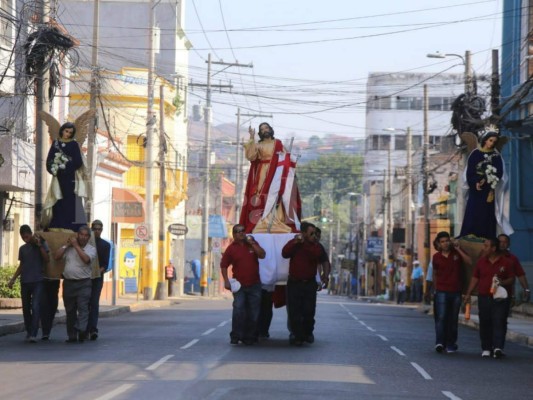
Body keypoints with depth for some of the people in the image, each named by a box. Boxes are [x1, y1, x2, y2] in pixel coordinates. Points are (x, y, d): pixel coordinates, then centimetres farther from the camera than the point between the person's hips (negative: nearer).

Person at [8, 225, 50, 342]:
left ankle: (33, 334, -20)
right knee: (26, 308, 7)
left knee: (35, 307, -15)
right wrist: (13, 279, 14)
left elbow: (47, 259, -7)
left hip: (37, 281, -5)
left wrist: (39, 245, -13)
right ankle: (28, 332, 18)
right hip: (25, 282, 5)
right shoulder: (22, 248, 14)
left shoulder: (41, 243, 2)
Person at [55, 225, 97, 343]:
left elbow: (86, 259, -16)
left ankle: (81, 330, -27)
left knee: (83, 308, -16)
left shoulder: (91, 249, 3)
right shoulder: (69, 247, 12)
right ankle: (72, 336, 12)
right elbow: (57, 256, 5)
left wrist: (76, 246, -11)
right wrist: (67, 245, 0)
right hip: (68, 282, 4)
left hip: (83, 283, -4)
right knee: (70, 310, 6)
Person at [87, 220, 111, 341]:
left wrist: (99, 271, -17)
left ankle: (92, 329, -19)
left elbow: (105, 264, 1)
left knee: (94, 303, -11)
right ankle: (89, 330, 7)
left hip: (97, 277, -1)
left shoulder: (105, 245, 8)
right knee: (86, 303, 1)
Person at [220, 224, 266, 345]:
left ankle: (250, 336, 14)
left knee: (253, 312, 5)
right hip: (239, 285, -3)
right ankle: (235, 336, -6)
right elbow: (223, 265, 1)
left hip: (254, 284, 3)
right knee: (238, 310, -13)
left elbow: (262, 255, -6)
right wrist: (226, 281, -9)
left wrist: (252, 244, -12)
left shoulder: (252, 243, 7)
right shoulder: (231, 248, -1)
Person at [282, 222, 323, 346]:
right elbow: (284, 253, -11)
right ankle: (297, 336, 6)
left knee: (309, 311, 0)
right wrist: (295, 243, -20)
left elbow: (316, 254, -16)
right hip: (294, 283, -1)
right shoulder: (293, 243, 6)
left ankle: (308, 333, 20)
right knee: (294, 312, -2)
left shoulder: (316, 246, 6)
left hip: (309, 283, 1)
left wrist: (304, 244, -18)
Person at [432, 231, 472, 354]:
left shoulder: (457, 252, 4)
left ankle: (451, 344, 9)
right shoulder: (436, 257, 6)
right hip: (441, 292, -1)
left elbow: (469, 261, -11)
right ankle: (440, 343, -19)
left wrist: (458, 249, -14)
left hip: (456, 292, 1)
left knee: (453, 319, 4)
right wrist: (435, 288, 16)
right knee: (441, 317, -13)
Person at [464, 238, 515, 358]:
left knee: (499, 322, -10)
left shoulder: (506, 262, 0)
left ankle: (498, 347, -17)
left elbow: (512, 279, 3)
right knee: (484, 324, 4)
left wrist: (503, 283, -17)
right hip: (484, 297, 3)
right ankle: (486, 348, 12)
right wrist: (468, 293, 9)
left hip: (500, 298, -3)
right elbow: (475, 278, 14)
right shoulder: (481, 261, 9)